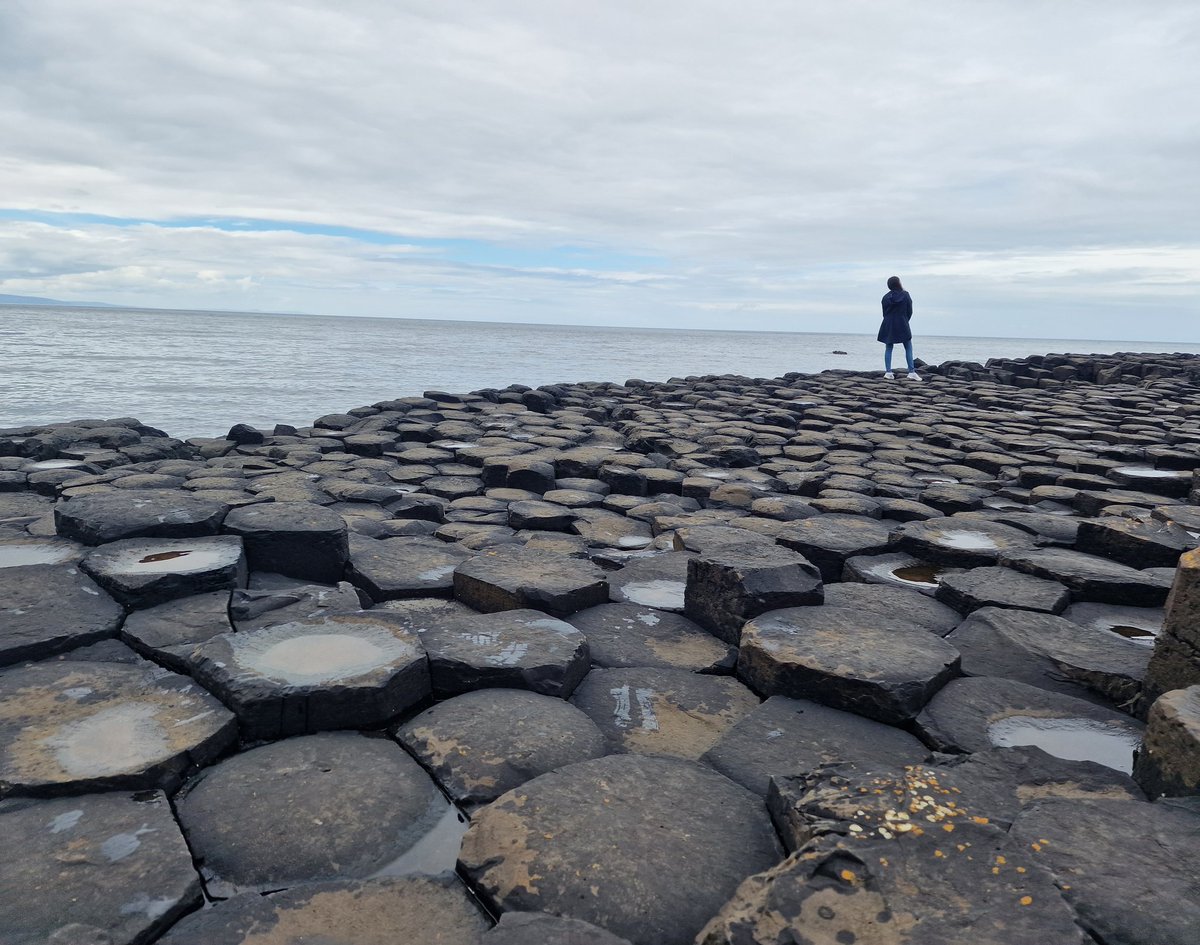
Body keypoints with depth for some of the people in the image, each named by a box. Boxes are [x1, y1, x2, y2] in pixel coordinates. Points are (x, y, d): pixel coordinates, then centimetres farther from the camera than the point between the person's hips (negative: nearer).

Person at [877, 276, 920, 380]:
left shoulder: (886, 297, 2)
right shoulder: (905, 295, -5)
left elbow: (884, 313, 6)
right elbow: (910, 311, 0)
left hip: (888, 325, 3)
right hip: (902, 325, -3)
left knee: (888, 348, 8)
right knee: (908, 348, 4)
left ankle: (888, 372, 0)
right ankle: (911, 372, -2)